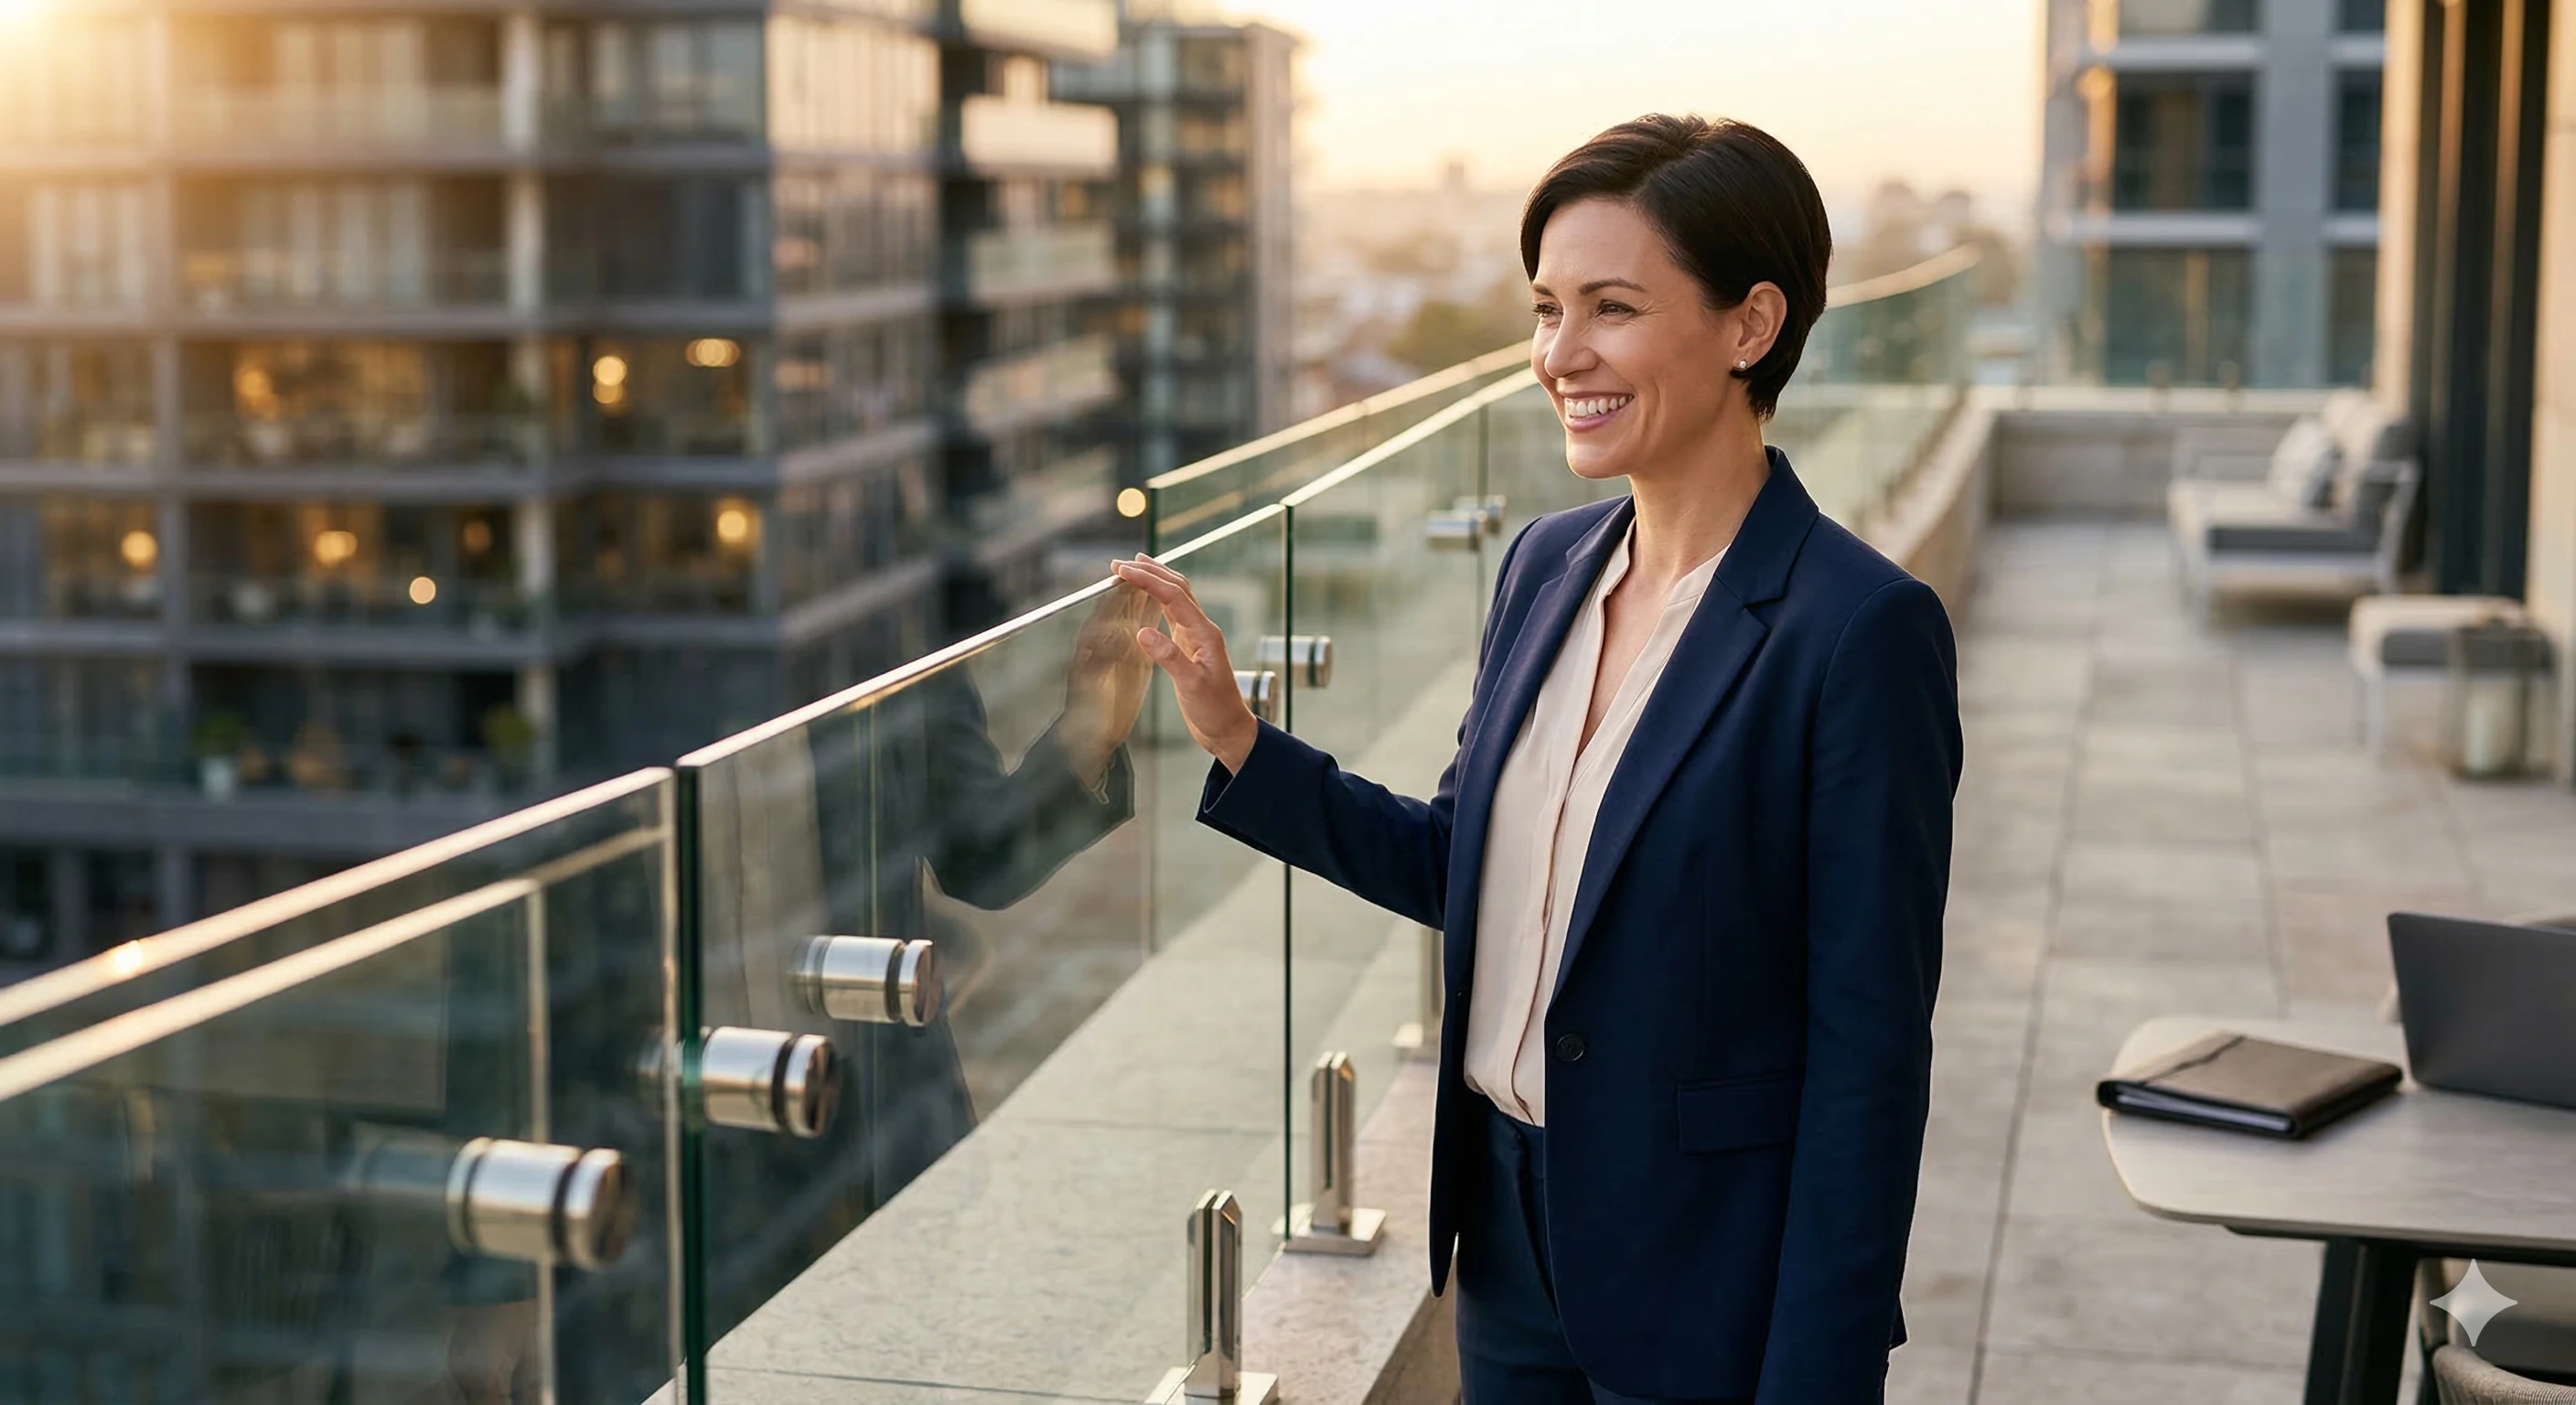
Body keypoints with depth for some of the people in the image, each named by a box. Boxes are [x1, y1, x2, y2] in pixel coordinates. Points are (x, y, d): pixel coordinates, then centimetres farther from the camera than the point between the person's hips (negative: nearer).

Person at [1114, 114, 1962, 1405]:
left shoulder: (1860, 631, -19)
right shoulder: (1545, 564, 3)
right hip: (1511, 1239, 7)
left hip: (1705, 1280, -6)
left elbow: (1869, 1049, -18)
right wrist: (1234, 737, 1)